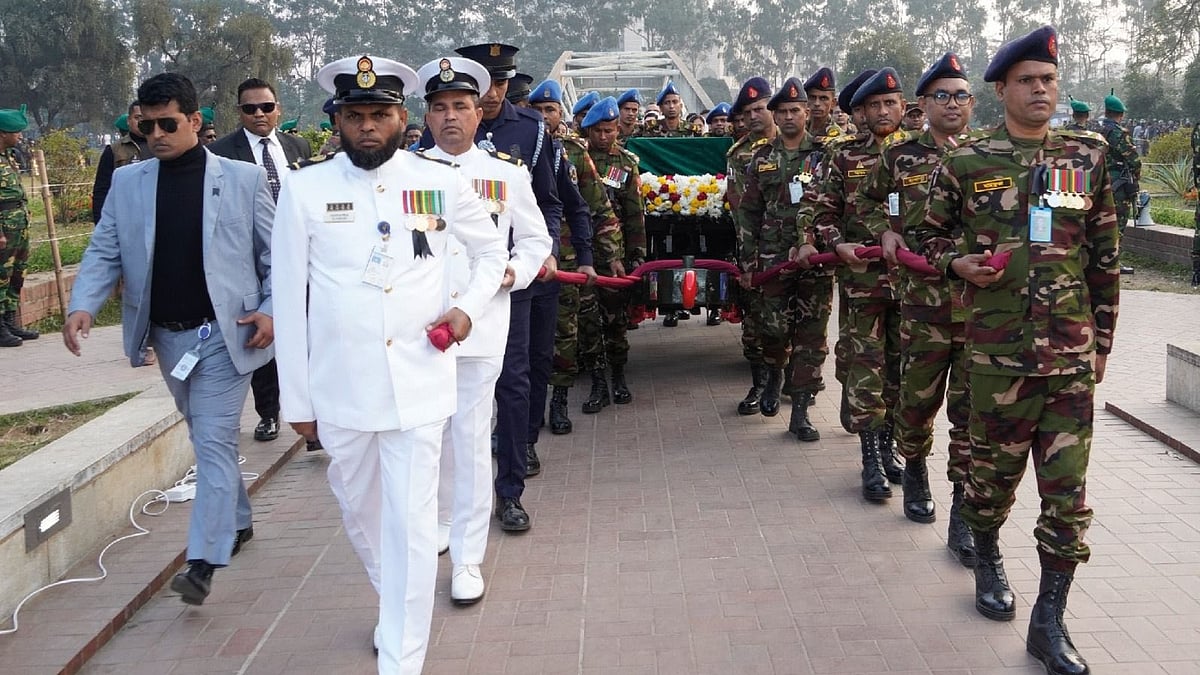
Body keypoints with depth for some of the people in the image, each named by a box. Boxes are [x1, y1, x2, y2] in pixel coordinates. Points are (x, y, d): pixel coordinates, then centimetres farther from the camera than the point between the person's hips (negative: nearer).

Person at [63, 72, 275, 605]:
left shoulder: (243, 179, -3)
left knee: (214, 440, -8)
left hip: (226, 332, -4)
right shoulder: (126, 182, 6)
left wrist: (270, 309, -11)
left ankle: (203, 562, -7)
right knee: (206, 437, 17)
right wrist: (83, 305, -12)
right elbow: (104, 252, 4)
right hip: (167, 336, 5)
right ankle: (237, 522, 36)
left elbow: (275, 252, 0)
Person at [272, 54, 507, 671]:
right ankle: (395, 603, 48)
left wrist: (468, 307, -5)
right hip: (339, 389, 2)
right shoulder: (304, 188, -2)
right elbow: (289, 298, 1)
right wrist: (296, 397, 2)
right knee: (358, 513, 20)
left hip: (417, 384, -1)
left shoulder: (441, 182, -1)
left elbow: (492, 251, 15)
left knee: (412, 525, -2)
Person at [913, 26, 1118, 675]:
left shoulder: (1087, 159, 6)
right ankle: (986, 557, 41)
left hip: (1072, 349, 2)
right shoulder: (965, 163, -1)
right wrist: (958, 263, -12)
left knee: (1067, 487, 2)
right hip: (998, 346, -2)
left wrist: (1102, 341, 10)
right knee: (994, 468, 11)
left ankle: (1049, 622, 13)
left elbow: (1105, 258, 11)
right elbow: (929, 234, 10)